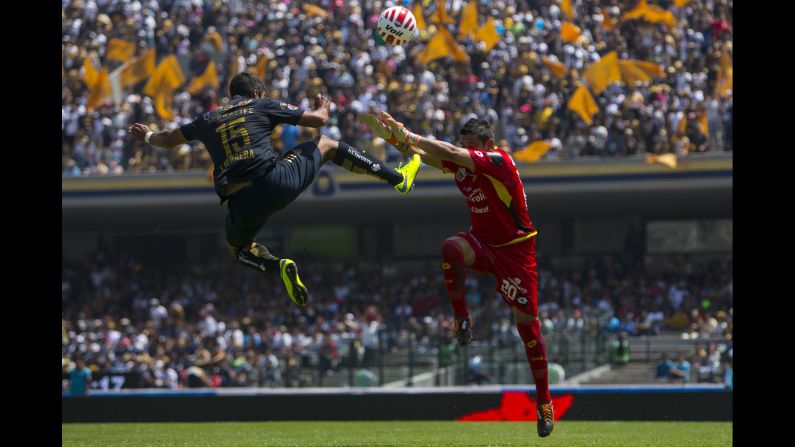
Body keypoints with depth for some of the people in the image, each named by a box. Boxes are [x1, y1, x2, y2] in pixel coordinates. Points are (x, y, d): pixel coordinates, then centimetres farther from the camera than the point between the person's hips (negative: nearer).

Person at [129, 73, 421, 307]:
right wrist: (323, 108, 40)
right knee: (327, 145, 22)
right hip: (276, 180, -2)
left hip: (241, 203, 2)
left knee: (237, 248, 32)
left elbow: (170, 139, 37)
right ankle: (398, 178, 23)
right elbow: (318, 119, 15)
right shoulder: (262, 106, 13)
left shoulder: (208, 120, 21)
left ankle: (279, 266, 0)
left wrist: (148, 137, 60)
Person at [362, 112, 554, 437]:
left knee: (527, 323, -4)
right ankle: (462, 321, -18)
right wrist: (390, 135, -28)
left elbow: (452, 153, -33)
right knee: (451, 249, -32)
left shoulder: (499, 161, -21)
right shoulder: (460, 162, -2)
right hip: (483, 243, 5)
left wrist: (409, 136, -33)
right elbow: (420, 154, -10)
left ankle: (544, 401, 9)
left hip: (515, 249, -5)